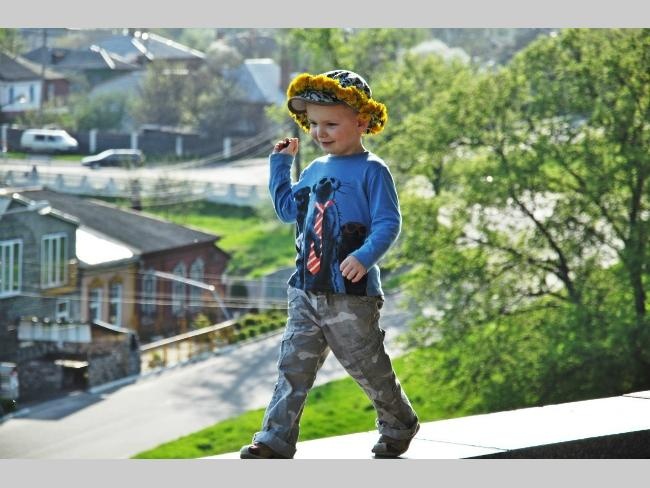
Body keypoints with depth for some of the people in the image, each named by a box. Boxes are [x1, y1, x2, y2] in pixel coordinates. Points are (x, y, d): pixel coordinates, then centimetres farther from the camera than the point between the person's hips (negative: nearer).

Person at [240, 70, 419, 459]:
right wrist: (280, 163, 21)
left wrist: (365, 256, -31)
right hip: (306, 291, 7)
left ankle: (399, 425, 27)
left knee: (368, 366, 6)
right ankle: (276, 439, 1)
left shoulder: (371, 171, -9)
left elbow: (389, 223, -15)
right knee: (294, 366, 2)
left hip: (352, 294, -7)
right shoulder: (315, 171, 14)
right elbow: (288, 209, 28)